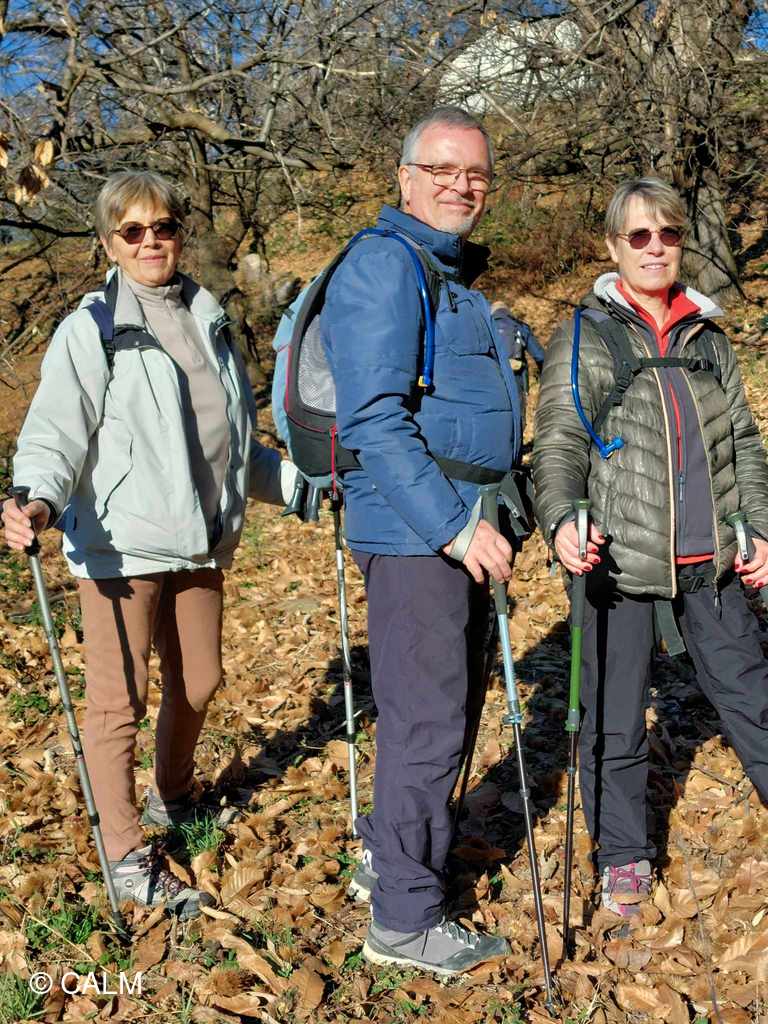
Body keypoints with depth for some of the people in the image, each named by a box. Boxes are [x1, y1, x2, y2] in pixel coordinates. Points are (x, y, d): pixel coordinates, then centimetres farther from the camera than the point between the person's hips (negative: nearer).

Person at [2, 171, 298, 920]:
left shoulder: (209, 321, 12)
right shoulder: (92, 327, -6)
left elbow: (235, 438, 19)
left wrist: (303, 479, 16)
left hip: (200, 540, 6)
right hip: (121, 543, -6)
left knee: (198, 681, 17)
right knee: (119, 698, 0)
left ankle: (173, 799, 43)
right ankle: (129, 857, 16)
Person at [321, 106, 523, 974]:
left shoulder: (458, 274, 20)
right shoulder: (384, 266, -12)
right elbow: (375, 418, -22)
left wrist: (483, 520, 22)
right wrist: (453, 525, -24)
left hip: (460, 526, 10)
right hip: (414, 532, -10)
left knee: (442, 707, 19)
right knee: (428, 721, -3)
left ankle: (385, 855, 37)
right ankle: (405, 920, 13)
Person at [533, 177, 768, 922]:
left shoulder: (707, 336, 13)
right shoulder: (583, 338, 0)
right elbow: (558, 444, -7)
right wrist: (560, 519, -25)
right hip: (620, 557, -3)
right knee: (615, 720, 7)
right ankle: (623, 857, 27)